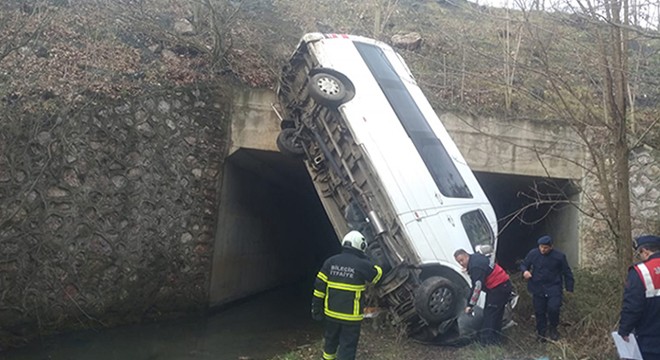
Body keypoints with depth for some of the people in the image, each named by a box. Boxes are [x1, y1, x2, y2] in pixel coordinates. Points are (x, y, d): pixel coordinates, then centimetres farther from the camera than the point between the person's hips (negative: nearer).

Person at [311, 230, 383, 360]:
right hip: (351, 316, -4)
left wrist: (316, 308, 8)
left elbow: (319, 286, 0)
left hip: (331, 312, 5)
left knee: (331, 339, 26)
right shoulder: (361, 264, -14)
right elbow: (377, 273, 6)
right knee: (348, 345, 7)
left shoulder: (330, 261, -1)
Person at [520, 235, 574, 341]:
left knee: (553, 308, -17)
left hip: (554, 288, -2)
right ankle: (541, 333, 25)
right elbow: (524, 264, 9)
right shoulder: (533, 254, -4)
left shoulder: (559, 256, -6)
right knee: (539, 311, 7)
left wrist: (569, 288, 1)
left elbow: (567, 272, 2)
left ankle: (553, 328, 11)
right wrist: (525, 271, -14)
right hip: (538, 288, 2)